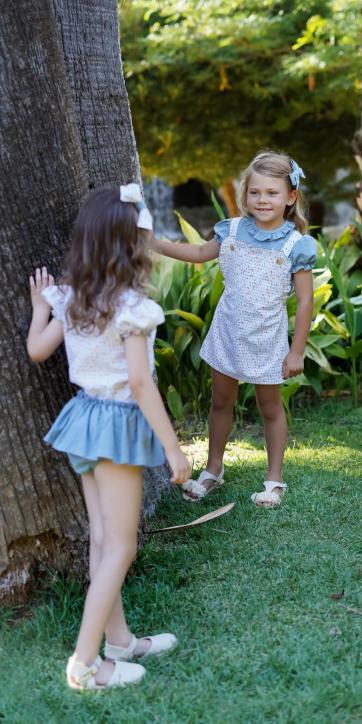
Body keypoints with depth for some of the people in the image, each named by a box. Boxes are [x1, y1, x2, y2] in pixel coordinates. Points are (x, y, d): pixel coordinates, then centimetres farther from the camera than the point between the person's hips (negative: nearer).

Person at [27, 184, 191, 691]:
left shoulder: (70, 297, 1)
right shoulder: (130, 305, -20)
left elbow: (37, 349, 10)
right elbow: (140, 384, -21)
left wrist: (40, 307, 28)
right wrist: (173, 449, -16)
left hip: (84, 416, 8)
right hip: (118, 422, -8)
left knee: (102, 539, 15)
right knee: (120, 548, 2)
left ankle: (119, 639, 29)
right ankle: (85, 664, 6)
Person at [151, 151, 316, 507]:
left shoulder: (296, 244, -15)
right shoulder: (233, 230, -5)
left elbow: (305, 301, -11)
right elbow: (201, 253, 14)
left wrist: (296, 351, -10)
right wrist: (154, 243, 8)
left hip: (266, 340, -4)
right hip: (228, 332, 4)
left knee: (270, 407, 11)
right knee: (221, 401, 16)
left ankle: (274, 479, 26)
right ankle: (213, 470, 33)